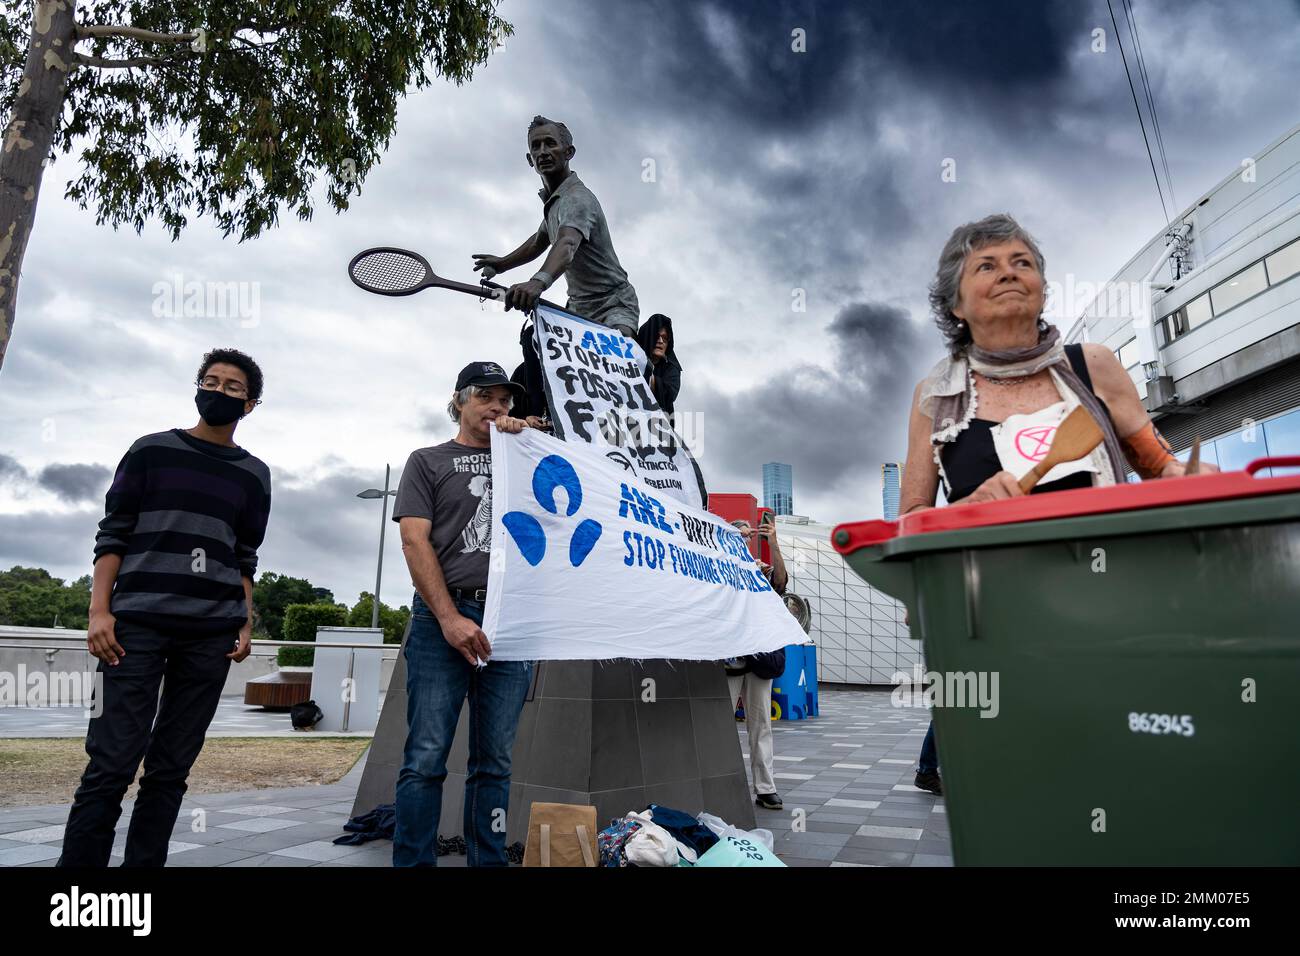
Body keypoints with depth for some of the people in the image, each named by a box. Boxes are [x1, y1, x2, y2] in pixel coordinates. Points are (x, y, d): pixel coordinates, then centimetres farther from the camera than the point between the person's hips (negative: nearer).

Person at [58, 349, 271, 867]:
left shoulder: (253, 474, 14)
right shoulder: (152, 450, 9)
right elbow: (113, 534, 5)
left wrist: (246, 622, 4)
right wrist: (99, 611, -5)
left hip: (212, 632, 2)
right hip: (138, 622, -2)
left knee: (171, 767, 4)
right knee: (112, 763, -8)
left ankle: (145, 860, 12)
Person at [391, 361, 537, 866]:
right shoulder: (428, 461, 11)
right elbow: (415, 541, -1)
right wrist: (449, 617, -12)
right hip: (442, 617, -3)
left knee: (494, 763, 6)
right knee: (426, 759, -5)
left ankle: (488, 862, 13)